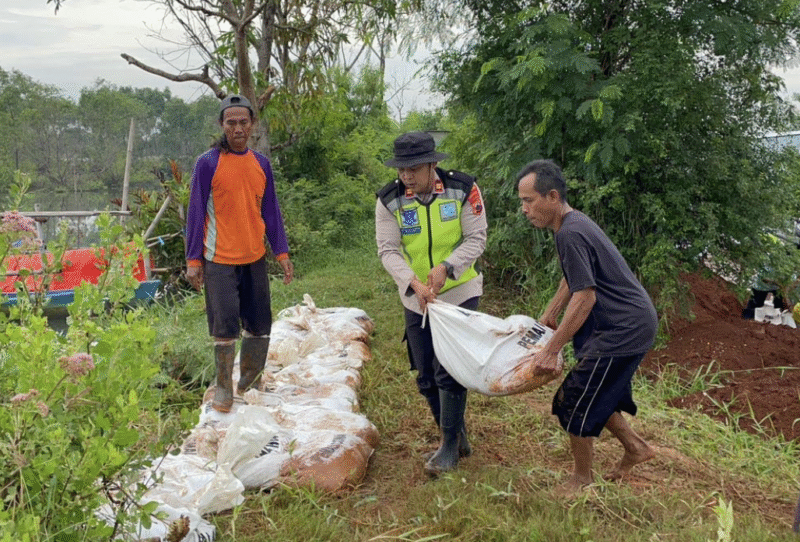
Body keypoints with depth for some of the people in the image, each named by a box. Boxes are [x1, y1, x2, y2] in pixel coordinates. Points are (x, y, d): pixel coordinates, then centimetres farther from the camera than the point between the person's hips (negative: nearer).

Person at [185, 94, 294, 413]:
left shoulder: (261, 164, 7)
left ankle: (249, 376, 32)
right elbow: (196, 213, -5)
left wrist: (282, 253, 7)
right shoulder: (208, 163, -7)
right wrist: (193, 261, -7)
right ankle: (223, 388, 16)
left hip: (255, 258, 4)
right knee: (225, 327, -1)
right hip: (219, 260, -4)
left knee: (260, 326, 9)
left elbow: (270, 211, 11)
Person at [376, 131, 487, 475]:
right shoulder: (389, 200, -9)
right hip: (416, 300, 4)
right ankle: (457, 435, 31)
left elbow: (476, 240, -12)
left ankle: (450, 446, 9)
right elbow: (388, 250, -11)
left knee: (450, 372, -8)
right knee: (426, 377, 11)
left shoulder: (463, 189, -14)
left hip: (459, 294, -3)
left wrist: (446, 267, -28)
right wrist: (414, 282, -27)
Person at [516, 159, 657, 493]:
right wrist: (550, 314, 26)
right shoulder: (575, 223, 10)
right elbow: (573, 279, 24)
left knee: (576, 399, -1)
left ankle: (582, 479, 16)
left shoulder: (570, 233, -22)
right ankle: (635, 448, 35)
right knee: (595, 394, 20)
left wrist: (551, 350, -22)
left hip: (624, 328, -10)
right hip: (634, 323, 10)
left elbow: (585, 296, -25)